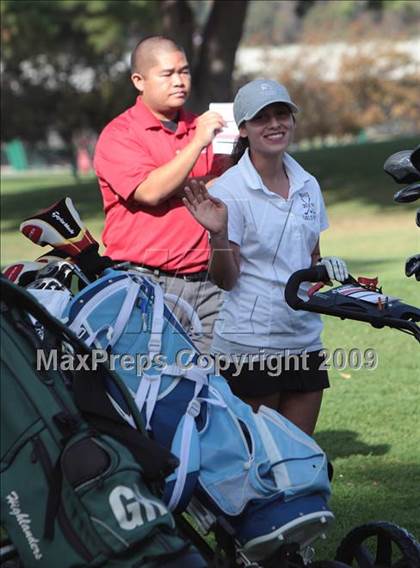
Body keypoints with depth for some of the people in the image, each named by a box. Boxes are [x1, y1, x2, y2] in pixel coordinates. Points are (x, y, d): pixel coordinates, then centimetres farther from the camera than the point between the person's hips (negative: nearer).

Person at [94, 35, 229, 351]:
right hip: (146, 284, -5)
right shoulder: (119, 135, -2)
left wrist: (179, 189, -3)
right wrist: (197, 144, -15)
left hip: (205, 280, 5)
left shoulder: (201, 128, 17)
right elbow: (150, 192, -15)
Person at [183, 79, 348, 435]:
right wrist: (218, 234, -26)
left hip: (304, 338, 6)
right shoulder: (228, 190, -8)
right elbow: (225, 280, -10)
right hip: (250, 345, -6)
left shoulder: (307, 186, 10)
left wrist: (325, 269, 1)